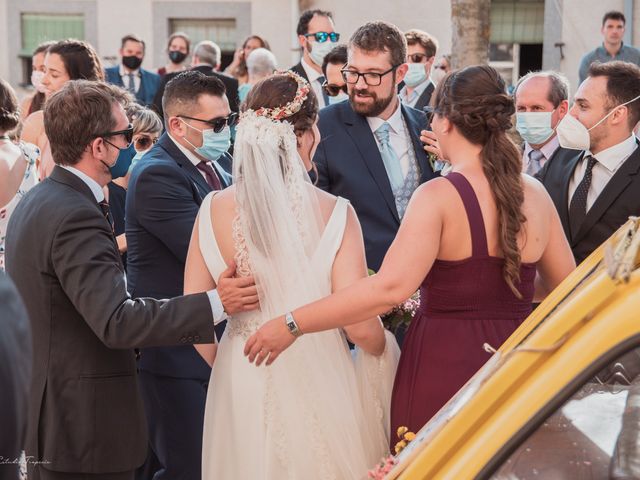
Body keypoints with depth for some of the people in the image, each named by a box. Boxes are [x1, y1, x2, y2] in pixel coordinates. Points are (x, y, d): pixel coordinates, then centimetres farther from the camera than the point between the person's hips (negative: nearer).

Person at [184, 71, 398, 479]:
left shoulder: (215, 210, -7)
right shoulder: (334, 214, -15)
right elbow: (360, 326, -15)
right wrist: (386, 348, 7)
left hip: (241, 382, 3)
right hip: (317, 381, -2)